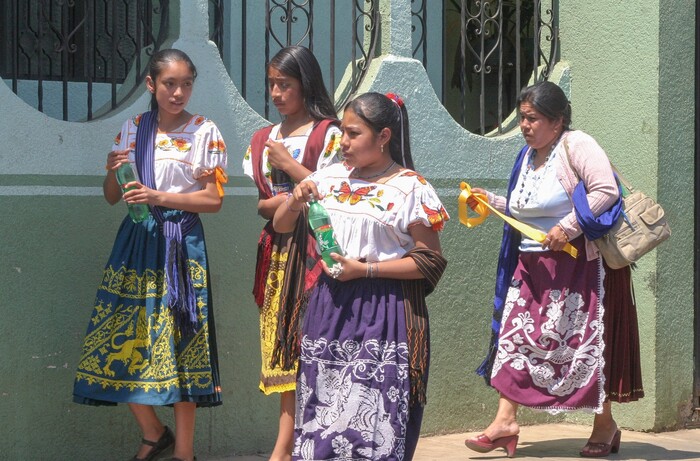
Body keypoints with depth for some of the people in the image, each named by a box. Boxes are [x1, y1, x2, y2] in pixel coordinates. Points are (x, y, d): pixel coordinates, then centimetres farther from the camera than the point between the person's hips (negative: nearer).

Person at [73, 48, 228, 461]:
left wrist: (159, 196, -17)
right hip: (137, 240, 4)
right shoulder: (133, 129, 8)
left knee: (179, 340, -4)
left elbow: (214, 199, -5)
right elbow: (112, 197, 12)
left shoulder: (205, 132, -2)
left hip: (182, 243, -4)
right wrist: (113, 171, -10)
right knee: (122, 338, -1)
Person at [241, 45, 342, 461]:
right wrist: (270, 204, -7)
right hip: (277, 249, 6)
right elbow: (250, 198, 15)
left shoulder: (328, 134, -2)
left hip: (312, 249, -6)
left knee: (306, 343, -9)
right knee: (281, 343, 3)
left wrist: (288, 163, -6)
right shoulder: (263, 139, 16)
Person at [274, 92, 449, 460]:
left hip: (381, 314, -5)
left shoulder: (410, 189, -5)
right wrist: (296, 199, -2)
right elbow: (281, 225, 20)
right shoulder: (330, 178, 11)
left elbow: (430, 262, -9)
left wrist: (364, 269, -14)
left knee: (371, 420, -8)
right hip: (329, 307, 5)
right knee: (322, 412, 7)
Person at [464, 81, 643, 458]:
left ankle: (605, 424, 14)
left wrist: (568, 227, -25)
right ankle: (506, 420, 0)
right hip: (533, 264, 8)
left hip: (578, 261, -8)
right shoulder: (528, 154, 13)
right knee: (515, 334, -1)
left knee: (586, 341, 0)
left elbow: (607, 190, -24)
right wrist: (491, 201, 11)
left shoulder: (576, 145, -12)